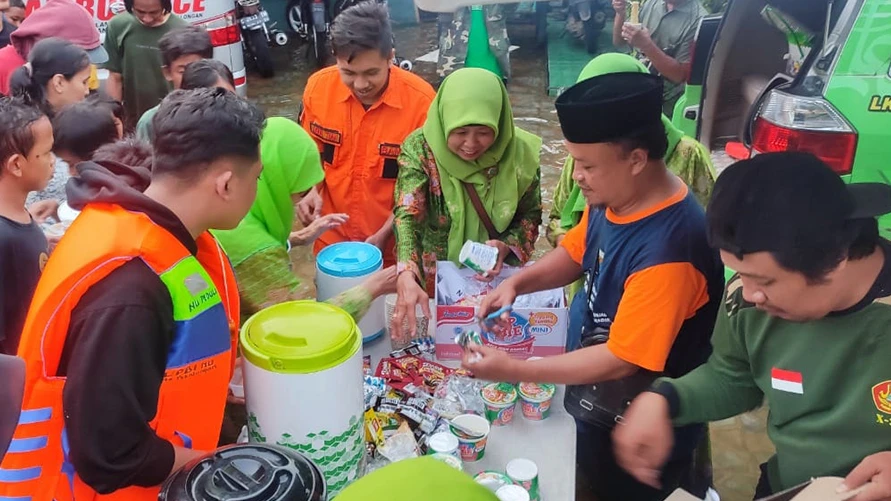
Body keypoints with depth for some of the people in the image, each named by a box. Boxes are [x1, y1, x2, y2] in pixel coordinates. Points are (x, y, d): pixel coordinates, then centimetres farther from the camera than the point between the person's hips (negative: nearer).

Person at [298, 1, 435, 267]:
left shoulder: (420, 100, -20)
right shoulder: (318, 86, -10)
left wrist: (385, 234, -16)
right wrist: (314, 190, -11)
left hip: (394, 244, -2)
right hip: (332, 238, 3)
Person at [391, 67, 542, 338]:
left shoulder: (520, 153, -15)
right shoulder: (420, 148, -20)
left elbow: (531, 214, -1)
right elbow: (407, 216, -28)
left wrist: (508, 246, -22)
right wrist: (407, 276, -45)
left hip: (496, 279, 2)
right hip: (432, 283, -1)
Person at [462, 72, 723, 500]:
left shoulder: (667, 248, -36)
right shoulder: (614, 198, -10)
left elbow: (621, 361, -31)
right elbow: (575, 252, 8)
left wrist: (516, 371, -28)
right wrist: (516, 283, -9)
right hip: (595, 400, 8)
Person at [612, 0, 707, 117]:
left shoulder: (698, 19, -17)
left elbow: (681, 75, -21)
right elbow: (619, 43, 9)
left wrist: (647, 45, -30)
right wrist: (620, 13, -10)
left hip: (663, 106, -6)